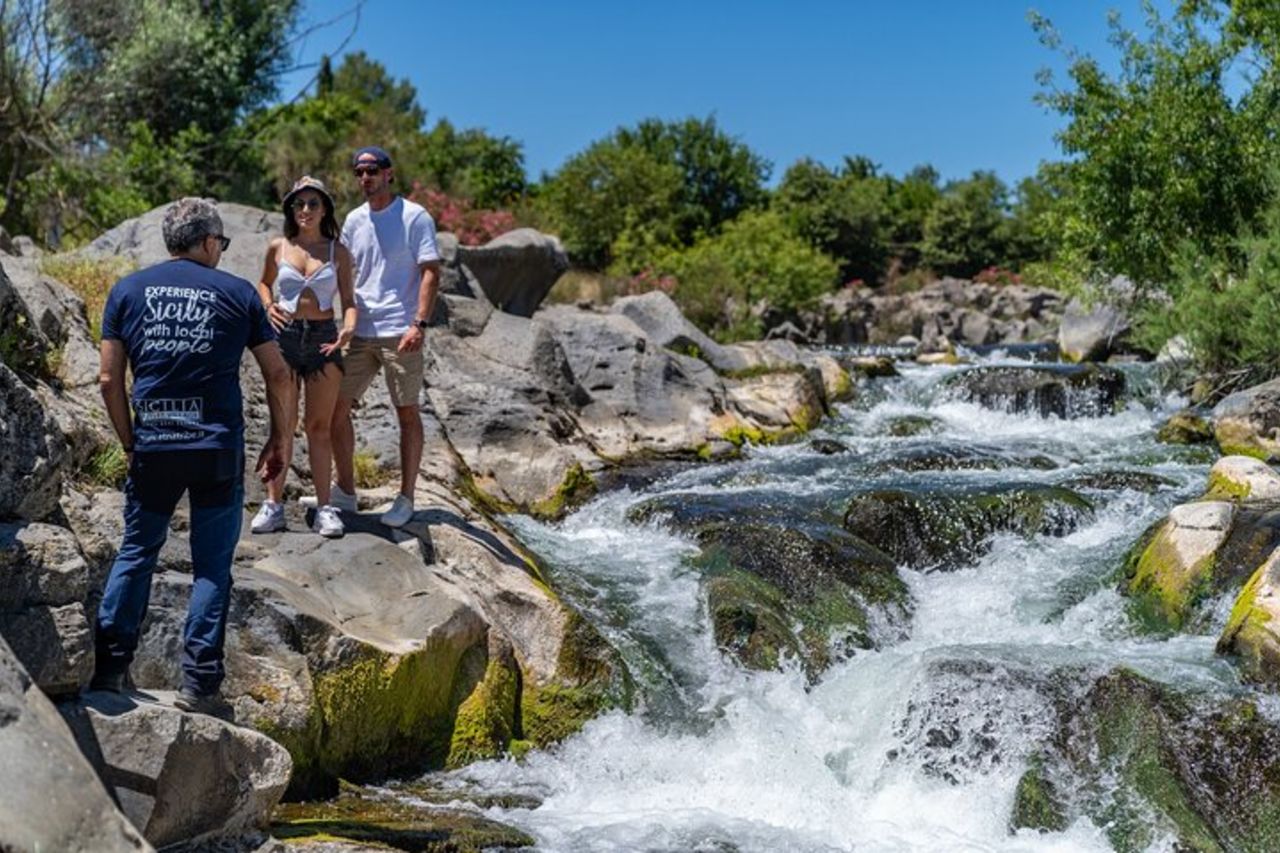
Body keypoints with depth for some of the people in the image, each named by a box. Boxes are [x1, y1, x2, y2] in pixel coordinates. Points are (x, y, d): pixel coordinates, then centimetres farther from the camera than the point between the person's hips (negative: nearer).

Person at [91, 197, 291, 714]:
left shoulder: (128, 290, 7)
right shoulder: (238, 294, 3)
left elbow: (110, 379, 4)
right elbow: (277, 375, 2)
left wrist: (130, 442, 14)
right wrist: (279, 440, 13)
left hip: (153, 447, 2)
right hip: (219, 448, -2)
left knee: (136, 552, 17)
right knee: (212, 566, 6)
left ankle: (109, 668, 18)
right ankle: (198, 684, 5)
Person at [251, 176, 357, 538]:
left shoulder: (338, 252, 4)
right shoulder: (278, 248, 5)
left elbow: (348, 300, 4)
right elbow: (264, 283, 21)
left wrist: (349, 328, -16)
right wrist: (268, 306, 0)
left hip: (324, 338, 0)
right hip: (285, 336, 0)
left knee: (319, 426, 4)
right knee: (284, 425, -1)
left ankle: (325, 508, 7)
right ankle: (273, 505, 4)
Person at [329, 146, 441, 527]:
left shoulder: (415, 217, -5)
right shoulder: (353, 220, 12)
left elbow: (431, 273, -10)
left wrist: (420, 324, -21)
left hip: (399, 333, -6)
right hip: (359, 333, 6)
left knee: (407, 413, 3)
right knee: (336, 407, 5)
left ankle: (405, 499, 12)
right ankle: (345, 491, 18)